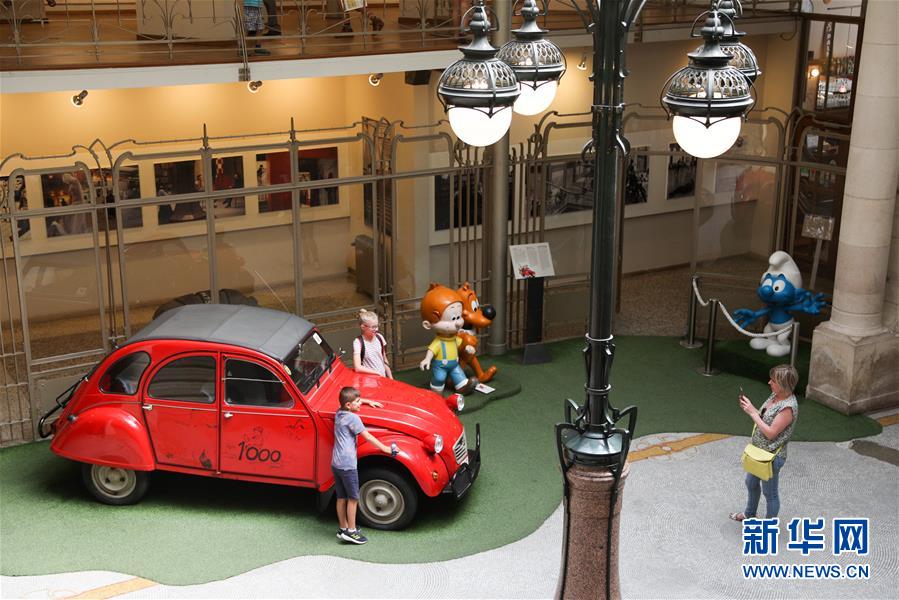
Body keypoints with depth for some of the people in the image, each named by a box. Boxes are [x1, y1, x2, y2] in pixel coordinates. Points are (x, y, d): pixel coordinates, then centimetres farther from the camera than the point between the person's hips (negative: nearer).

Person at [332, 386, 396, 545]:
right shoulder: (352, 417, -16)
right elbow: (367, 437, -12)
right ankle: (351, 531, 9)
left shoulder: (339, 413, 8)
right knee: (353, 498, 4)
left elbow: (353, 400, 30)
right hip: (347, 465, -8)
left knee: (341, 498, 16)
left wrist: (369, 402, 27)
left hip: (335, 463, 8)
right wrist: (385, 448, -4)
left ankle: (343, 528, 26)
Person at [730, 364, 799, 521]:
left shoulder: (788, 407, -29)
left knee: (770, 493, 10)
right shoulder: (775, 396, -1)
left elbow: (771, 432, -28)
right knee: (751, 483, 28)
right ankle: (749, 514, 51)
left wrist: (752, 412, -25)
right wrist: (749, 407, -8)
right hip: (758, 451, 10)